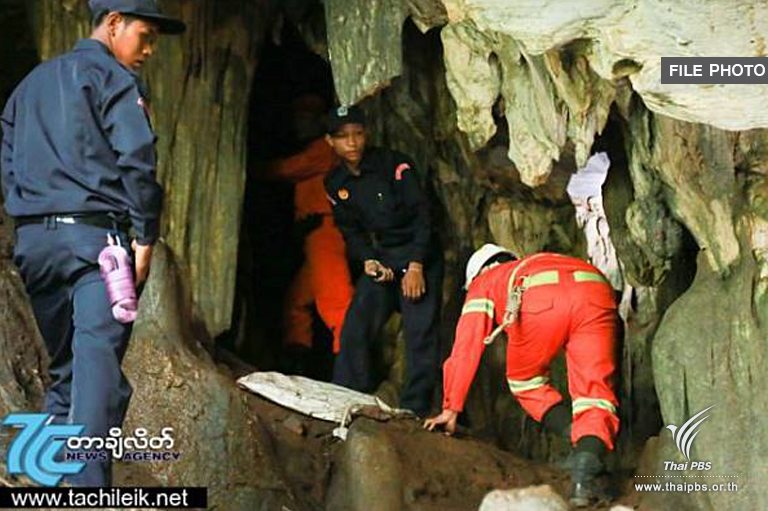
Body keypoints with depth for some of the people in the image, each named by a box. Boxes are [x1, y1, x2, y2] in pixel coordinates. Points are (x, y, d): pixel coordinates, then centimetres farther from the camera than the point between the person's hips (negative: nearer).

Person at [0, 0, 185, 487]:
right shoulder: (112, 77, -2)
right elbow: (136, 158, -13)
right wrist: (145, 236, -8)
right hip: (95, 236, -7)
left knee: (63, 369, 15)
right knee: (99, 366, -13)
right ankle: (90, 489, -23)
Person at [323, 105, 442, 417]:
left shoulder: (394, 165, -9)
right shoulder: (335, 184, 6)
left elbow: (421, 215, -12)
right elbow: (350, 230, 10)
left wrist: (415, 266, -18)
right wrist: (369, 260, -10)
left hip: (419, 258, -4)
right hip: (380, 261, 5)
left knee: (420, 333, -13)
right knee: (354, 330, -7)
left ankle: (415, 411, -9)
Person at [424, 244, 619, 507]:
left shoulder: (483, 282, 35)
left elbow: (465, 349, 28)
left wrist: (451, 409, 31)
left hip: (541, 300, -3)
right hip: (597, 289, 3)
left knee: (524, 380, 21)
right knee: (594, 392, 5)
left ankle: (579, 443, 6)